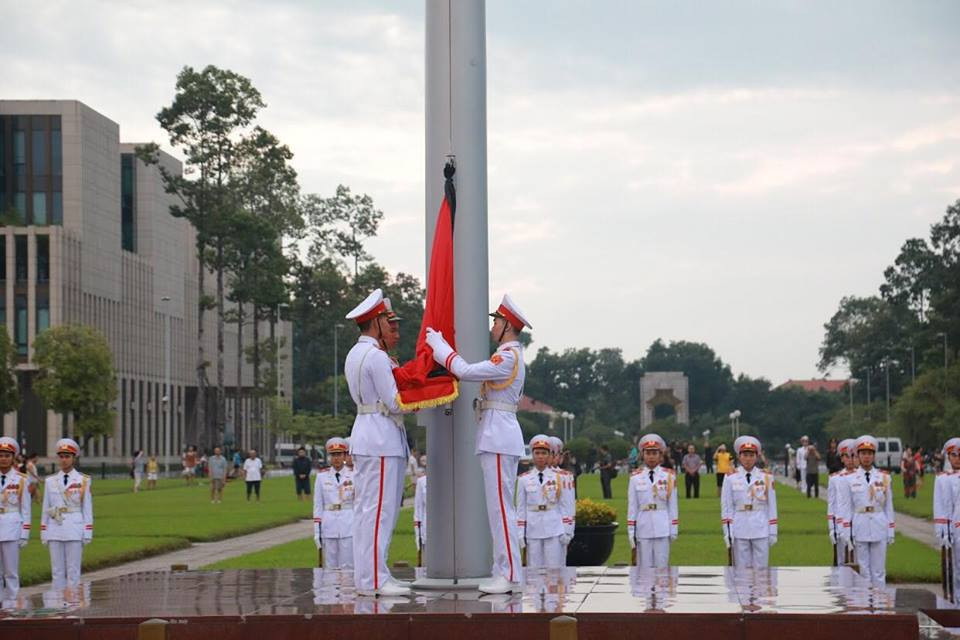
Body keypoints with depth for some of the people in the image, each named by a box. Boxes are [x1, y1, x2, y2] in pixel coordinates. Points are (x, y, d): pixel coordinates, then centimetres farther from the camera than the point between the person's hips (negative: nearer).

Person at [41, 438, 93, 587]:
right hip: (55, 531, 2)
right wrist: (43, 533, 7)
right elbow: (46, 509, 11)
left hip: (75, 531, -2)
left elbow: (87, 508, 2)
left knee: (73, 572, -1)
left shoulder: (83, 480, 1)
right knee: (57, 572, 5)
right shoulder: (50, 481, 8)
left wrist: (87, 533, -2)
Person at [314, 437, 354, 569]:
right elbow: (318, 506, 7)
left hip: (349, 527, -1)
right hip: (329, 528, 1)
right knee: (330, 568, 3)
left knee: (348, 567, -2)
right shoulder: (321, 476, 6)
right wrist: (317, 532, 3)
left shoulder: (353, 476, 3)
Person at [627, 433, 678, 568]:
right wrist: (631, 532, 1)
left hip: (662, 529, 0)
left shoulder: (668, 476, 2)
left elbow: (672, 504, 4)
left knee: (662, 566, 2)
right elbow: (632, 506, 3)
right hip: (643, 529, 0)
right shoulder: (636, 478, 2)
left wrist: (674, 529, 2)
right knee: (644, 567, 4)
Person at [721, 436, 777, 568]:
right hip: (740, 531, -1)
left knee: (761, 569, 3)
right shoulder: (731, 478, 1)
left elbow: (772, 506, 5)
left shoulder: (766, 477, 3)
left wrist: (773, 532, 3)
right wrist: (727, 532, -2)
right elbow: (726, 508, 3)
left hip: (761, 531, 1)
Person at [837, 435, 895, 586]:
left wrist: (891, 531, 5)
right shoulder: (850, 479, 2)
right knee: (864, 570, 3)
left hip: (879, 528, 1)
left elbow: (889, 506, 9)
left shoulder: (884, 478, 6)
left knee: (879, 571, 3)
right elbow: (845, 507, 2)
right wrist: (846, 533, -3)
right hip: (859, 528, -1)